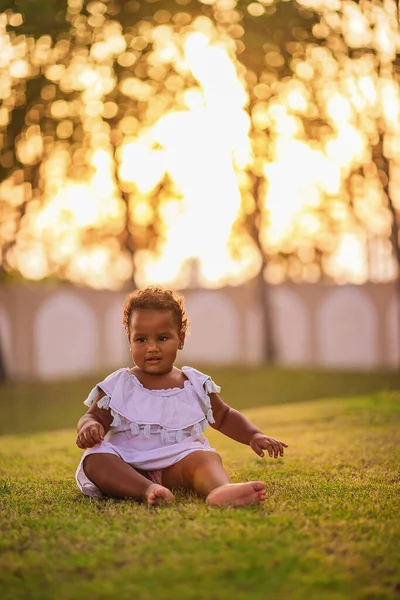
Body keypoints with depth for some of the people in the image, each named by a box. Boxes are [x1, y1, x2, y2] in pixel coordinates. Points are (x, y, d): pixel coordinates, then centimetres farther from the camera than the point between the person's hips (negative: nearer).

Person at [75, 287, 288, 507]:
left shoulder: (195, 384, 12)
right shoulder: (117, 386, 7)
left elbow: (224, 417, 22)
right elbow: (93, 417, 9)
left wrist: (253, 435, 6)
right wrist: (89, 427, -17)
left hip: (177, 464, 1)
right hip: (127, 467, 0)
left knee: (206, 457, -31)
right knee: (94, 459, -30)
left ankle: (221, 490, -63)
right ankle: (147, 490, -52)